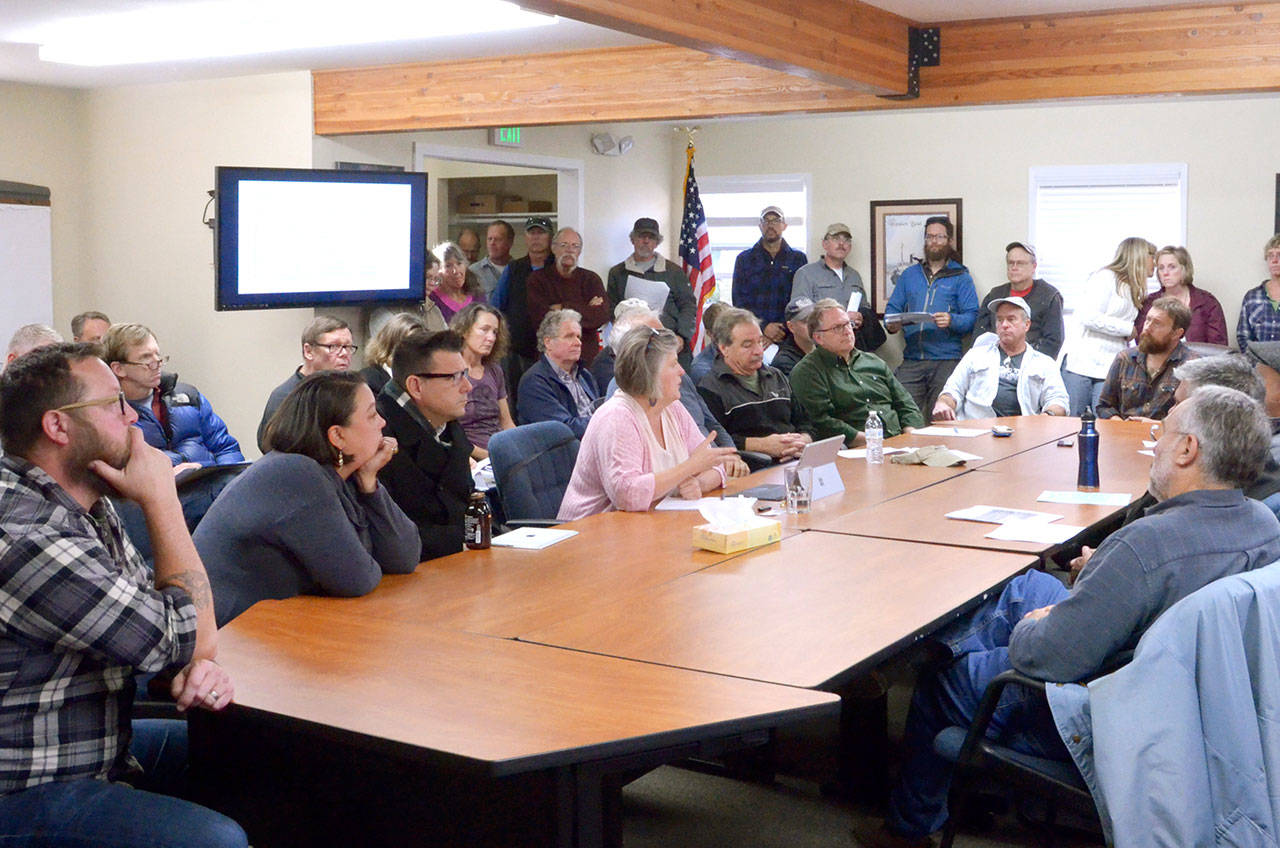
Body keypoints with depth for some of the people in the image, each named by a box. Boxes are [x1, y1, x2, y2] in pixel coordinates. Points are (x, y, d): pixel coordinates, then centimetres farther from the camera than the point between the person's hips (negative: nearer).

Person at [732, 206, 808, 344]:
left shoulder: (799, 259, 13)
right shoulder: (744, 259, 13)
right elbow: (739, 301, 5)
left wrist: (786, 329, -10)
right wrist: (763, 328, -9)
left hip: (790, 336, 0)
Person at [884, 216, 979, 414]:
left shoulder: (960, 277, 7)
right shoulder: (909, 274, 20)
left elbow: (972, 317, -2)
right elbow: (893, 307, 18)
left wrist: (951, 320, -23)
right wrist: (891, 324, -5)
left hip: (946, 360, -3)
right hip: (911, 360, 3)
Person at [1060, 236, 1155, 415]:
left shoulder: (1133, 290, 21)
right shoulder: (1105, 277, -2)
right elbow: (1090, 318, -15)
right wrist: (1129, 329, -9)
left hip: (1111, 368, 7)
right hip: (1083, 363, -7)